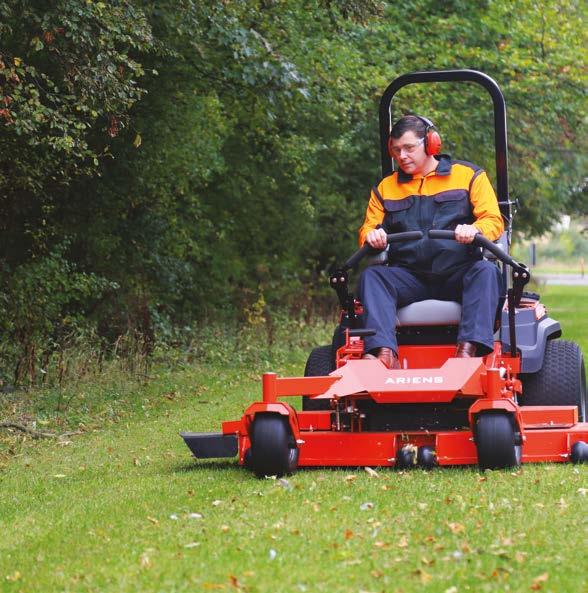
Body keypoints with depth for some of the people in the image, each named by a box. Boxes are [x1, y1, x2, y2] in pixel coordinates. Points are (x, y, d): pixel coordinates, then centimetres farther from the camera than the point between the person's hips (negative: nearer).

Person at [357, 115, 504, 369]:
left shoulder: (469, 175, 11)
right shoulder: (385, 187, 21)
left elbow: (494, 221, 2)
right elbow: (368, 229, 17)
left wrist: (474, 230, -23)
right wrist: (372, 235, -10)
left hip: (459, 274, -2)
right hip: (409, 276, 2)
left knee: (486, 271, -34)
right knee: (371, 276, -27)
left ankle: (469, 349, -49)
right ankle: (384, 353, -47)